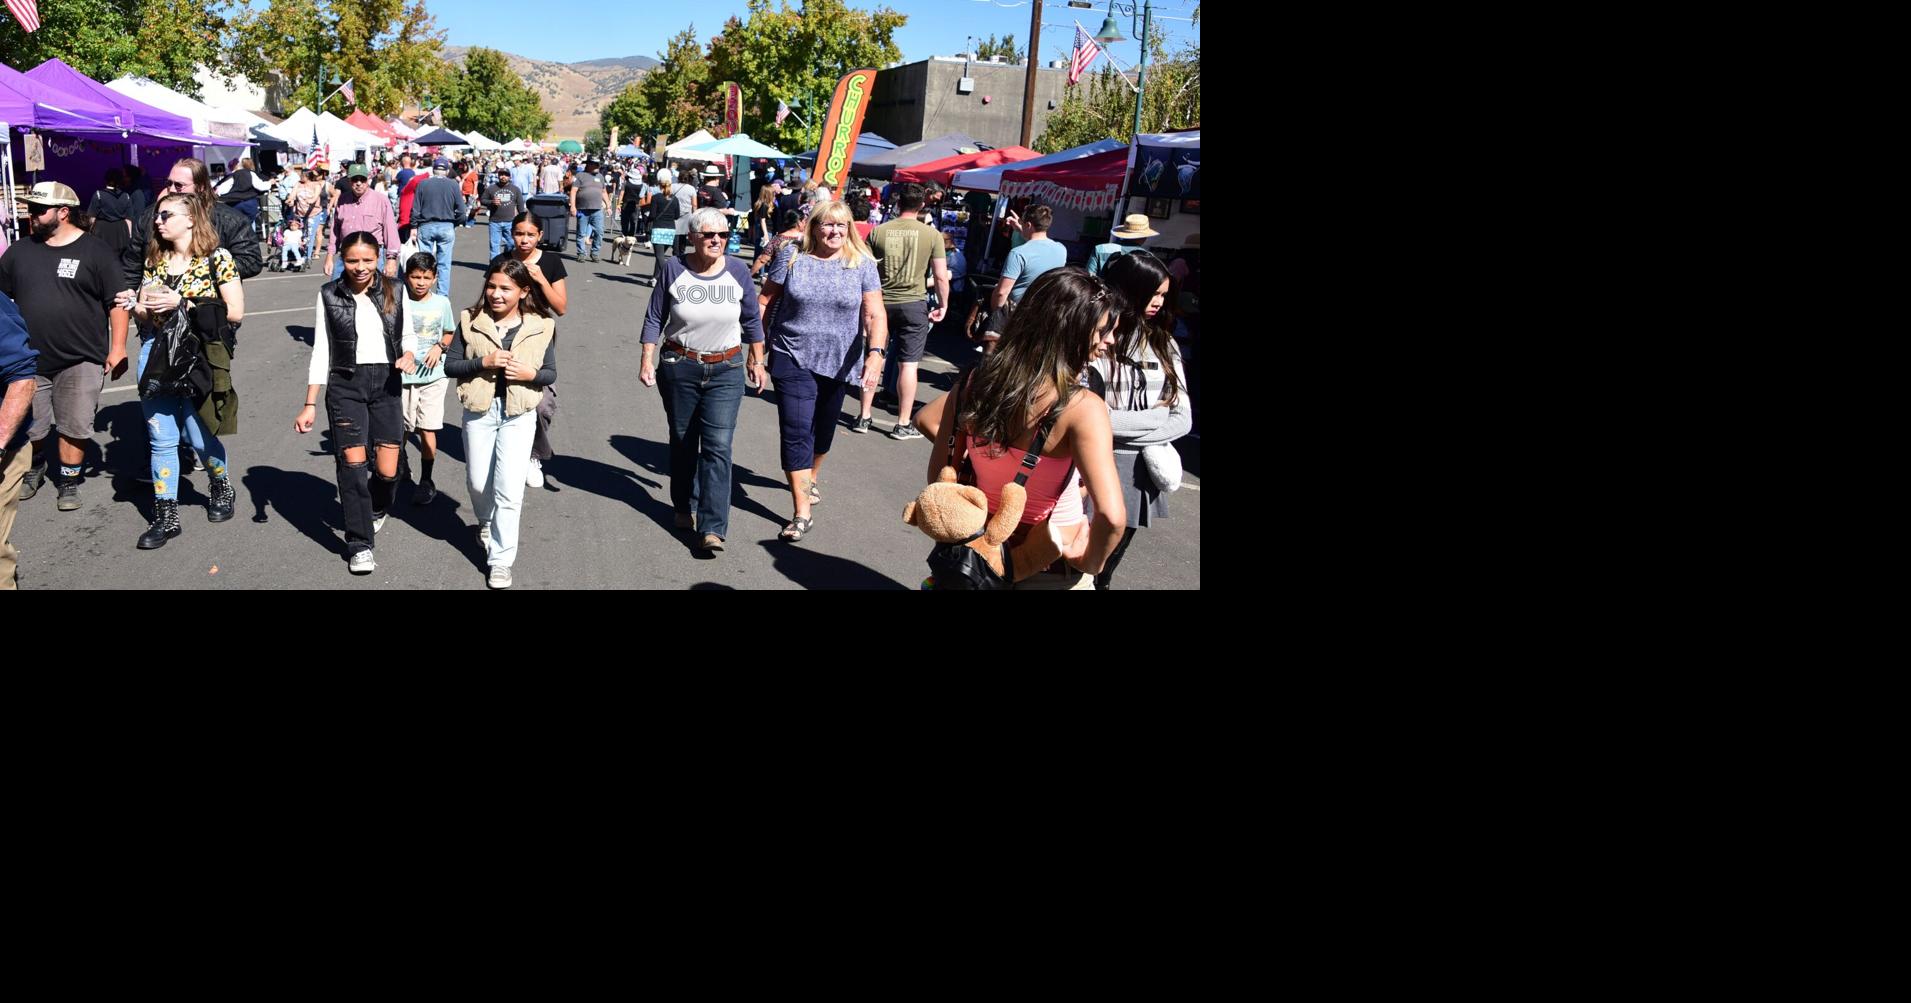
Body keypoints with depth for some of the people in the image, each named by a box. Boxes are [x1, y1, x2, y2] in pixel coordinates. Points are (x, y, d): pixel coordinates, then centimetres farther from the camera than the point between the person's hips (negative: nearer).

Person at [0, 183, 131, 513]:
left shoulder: (94, 250, -4)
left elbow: (117, 302, -5)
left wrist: (117, 348, -10)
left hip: (81, 361, -3)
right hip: (29, 360, 4)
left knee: (75, 428, 2)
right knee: (28, 428, 12)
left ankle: (68, 482, 18)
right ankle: (34, 469, 37)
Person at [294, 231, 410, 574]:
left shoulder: (395, 292, 3)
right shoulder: (329, 295, 0)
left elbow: (407, 337, 12)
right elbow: (321, 351, 2)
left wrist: (409, 355, -13)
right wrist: (310, 404, -1)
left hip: (386, 383, 1)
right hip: (345, 384, -1)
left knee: (388, 470, -1)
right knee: (353, 463, -9)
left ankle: (376, 510, 35)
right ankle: (359, 545, 2)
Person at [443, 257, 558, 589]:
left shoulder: (541, 326, -4)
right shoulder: (471, 320, -3)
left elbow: (550, 373, 3)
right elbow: (450, 366, -2)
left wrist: (529, 374, -18)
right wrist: (482, 362, -19)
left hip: (519, 414, -2)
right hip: (479, 410, 2)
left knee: (509, 491, -6)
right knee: (478, 483, 15)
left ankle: (501, 559, 5)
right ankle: (486, 522, 49)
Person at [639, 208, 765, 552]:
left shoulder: (737, 272, -3)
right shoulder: (674, 269, -6)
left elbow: (752, 321, 8)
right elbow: (655, 318, 0)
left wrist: (757, 361, 10)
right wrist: (647, 360, -5)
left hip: (726, 370, 0)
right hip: (679, 367, 1)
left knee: (718, 445, -9)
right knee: (683, 440, 14)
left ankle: (712, 527, -11)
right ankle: (685, 507, 35)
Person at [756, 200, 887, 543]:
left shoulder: (862, 265, -3)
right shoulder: (792, 257, -4)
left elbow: (875, 315, -9)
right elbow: (765, 301, 1)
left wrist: (876, 352, -24)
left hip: (837, 363, 2)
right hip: (793, 360, -2)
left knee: (823, 429, 19)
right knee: (796, 433, -9)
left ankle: (809, 478, 48)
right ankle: (802, 512, -7)